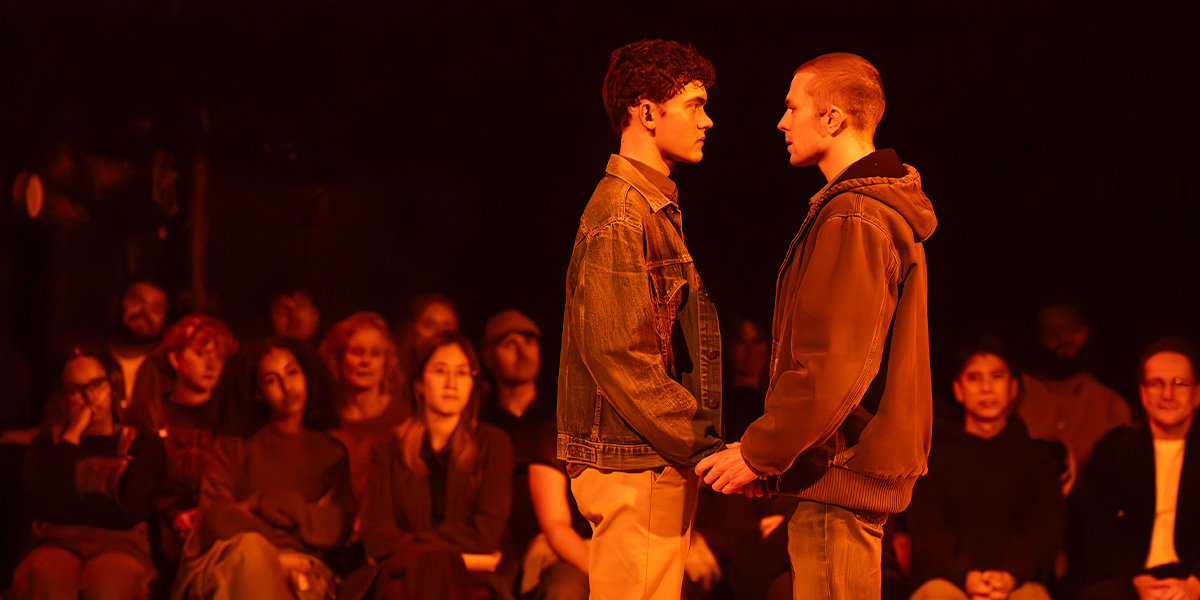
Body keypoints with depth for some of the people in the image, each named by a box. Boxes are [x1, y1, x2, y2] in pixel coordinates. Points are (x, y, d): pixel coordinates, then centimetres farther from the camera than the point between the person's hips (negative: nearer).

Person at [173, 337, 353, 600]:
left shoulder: (331, 453, 24)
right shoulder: (235, 445, 23)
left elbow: (335, 528, 9)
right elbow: (215, 516, 5)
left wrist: (260, 504, 2)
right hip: (226, 566, 0)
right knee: (250, 546, -39)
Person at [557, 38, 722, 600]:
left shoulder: (655, 207, 20)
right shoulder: (620, 215, -13)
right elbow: (620, 356, -21)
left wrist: (702, 444, 12)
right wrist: (704, 447, -19)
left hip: (661, 463, 10)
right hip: (636, 468, -10)